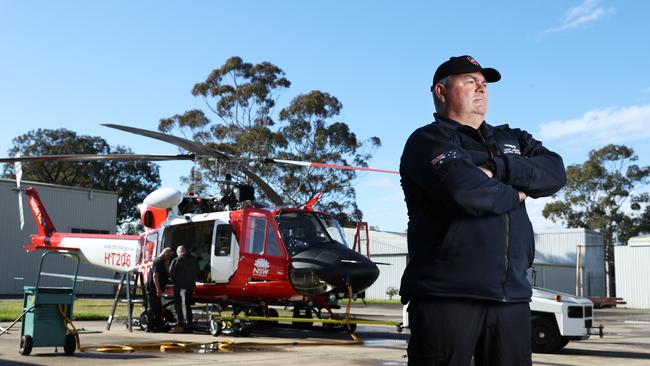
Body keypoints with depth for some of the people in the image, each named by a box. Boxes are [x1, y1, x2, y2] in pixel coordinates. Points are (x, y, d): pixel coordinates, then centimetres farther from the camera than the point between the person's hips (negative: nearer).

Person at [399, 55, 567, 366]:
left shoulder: (513, 139, 21)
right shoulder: (428, 140, 0)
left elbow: (555, 172, 3)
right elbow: (461, 189, -18)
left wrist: (495, 167, -11)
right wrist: (514, 195, -1)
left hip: (512, 295, 6)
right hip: (446, 294, -6)